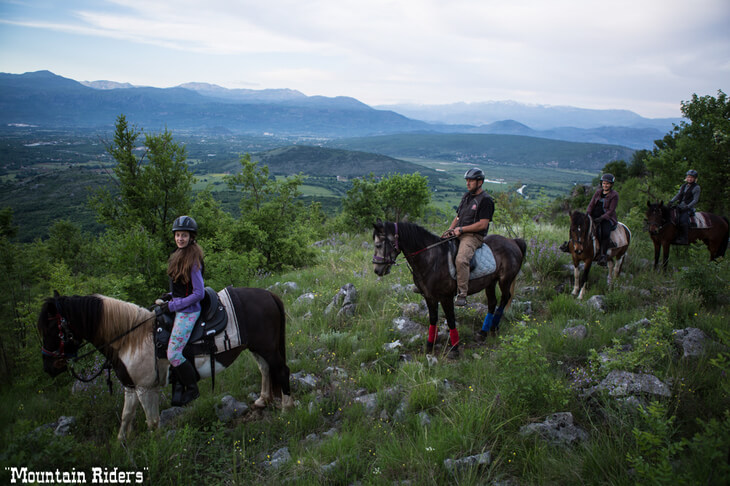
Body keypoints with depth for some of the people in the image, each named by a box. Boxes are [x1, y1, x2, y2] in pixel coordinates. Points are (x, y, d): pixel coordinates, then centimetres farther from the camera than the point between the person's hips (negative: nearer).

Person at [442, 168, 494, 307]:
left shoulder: (486, 200, -6)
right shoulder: (466, 196, 19)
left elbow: (483, 224, -13)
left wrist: (461, 229, -15)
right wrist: (450, 230, 5)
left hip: (474, 236, -8)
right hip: (459, 234, 8)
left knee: (461, 260, -33)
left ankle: (462, 294, -29)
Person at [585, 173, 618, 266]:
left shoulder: (614, 195, -2)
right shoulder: (598, 192, 13)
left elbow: (610, 211, -9)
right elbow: (591, 204, 11)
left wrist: (601, 218, -22)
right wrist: (588, 215, -7)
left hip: (607, 218, -5)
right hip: (594, 217, 5)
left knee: (605, 232, -32)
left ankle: (603, 256, -30)